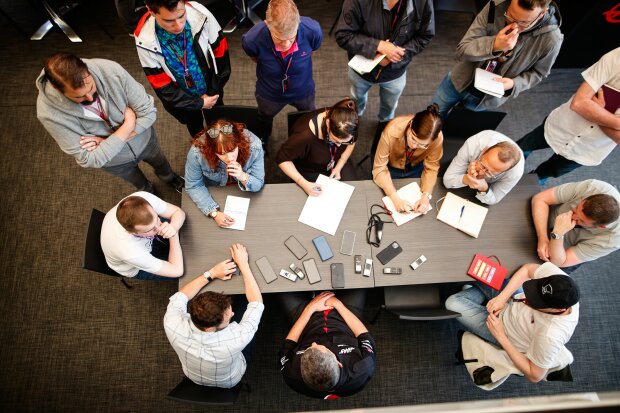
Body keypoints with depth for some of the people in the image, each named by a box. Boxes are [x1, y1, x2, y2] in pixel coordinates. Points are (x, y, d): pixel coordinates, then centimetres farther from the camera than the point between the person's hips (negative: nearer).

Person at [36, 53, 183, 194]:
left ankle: (170, 178, 67)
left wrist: (109, 141, -30)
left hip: (144, 138, 1)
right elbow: (89, 159, -31)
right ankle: (148, 191, 66)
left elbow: (148, 112, -26)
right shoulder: (49, 113, -34)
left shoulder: (110, 69, -34)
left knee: (160, 162, 31)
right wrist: (128, 125, -35)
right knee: (140, 183, 29)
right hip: (113, 160, 0)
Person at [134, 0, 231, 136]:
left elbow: (220, 54, -15)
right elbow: (162, 87, -19)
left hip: (211, 90, 0)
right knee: (195, 126, 28)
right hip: (182, 98, 0)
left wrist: (213, 91, -11)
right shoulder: (145, 41, -29)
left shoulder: (200, 14, -29)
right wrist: (199, 103, -18)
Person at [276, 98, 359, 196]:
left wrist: (338, 167, -11)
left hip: (337, 162, 4)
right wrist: (304, 184, -32)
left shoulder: (347, 125, -27)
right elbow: (282, 159, -25)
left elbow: (351, 143, -3)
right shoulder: (304, 135, -41)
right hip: (310, 171, -3)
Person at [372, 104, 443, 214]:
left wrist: (426, 195, -34)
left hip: (416, 168, 2)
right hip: (390, 168, -1)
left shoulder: (437, 138, -31)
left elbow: (431, 168, -17)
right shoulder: (392, 131, -38)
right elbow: (379, 168, -32)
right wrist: (395, 197, -43)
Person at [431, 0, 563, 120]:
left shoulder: (551, 40, -24)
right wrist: (494, 45, -39)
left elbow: (537, 72, -6)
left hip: (487, 98, -1)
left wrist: (513, 84, -27)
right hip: (459, 80, 1)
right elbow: (462, 51, -22)